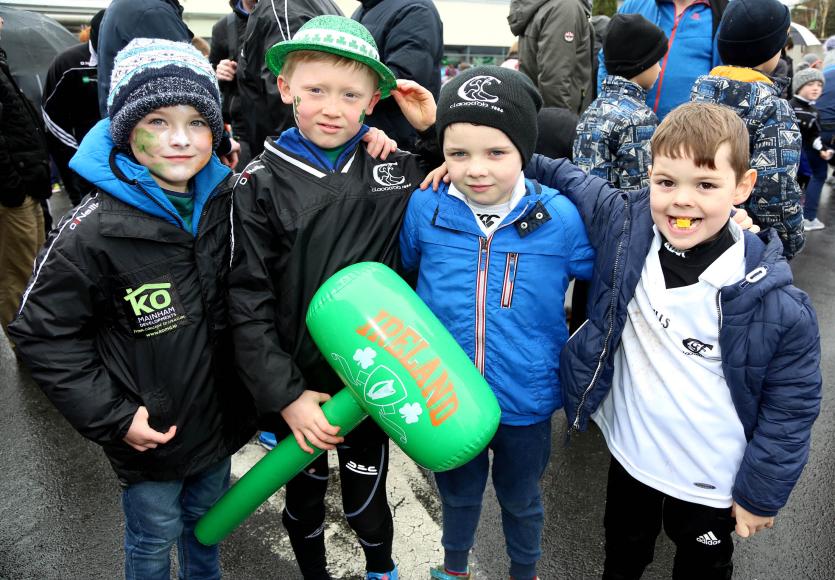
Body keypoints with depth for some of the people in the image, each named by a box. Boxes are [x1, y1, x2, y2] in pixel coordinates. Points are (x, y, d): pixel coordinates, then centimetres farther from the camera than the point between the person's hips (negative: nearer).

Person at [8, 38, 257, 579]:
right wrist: (113, 417, -17)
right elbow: (44, 333, -15)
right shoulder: (92, 232, -22)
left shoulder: (223, 199, -7)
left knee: (207, 516, 27)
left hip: (220, 415, 5)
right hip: (149, 435, -5)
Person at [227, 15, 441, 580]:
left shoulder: (394, 168, -4)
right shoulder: (261, 183, -10)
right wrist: (286, 395, -15)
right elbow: (247, 302, -10)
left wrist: (435, 129, -3)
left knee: (367, 495, 20)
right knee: (305, 492, 21)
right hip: (298, 383, -1)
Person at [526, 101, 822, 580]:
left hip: (711, 479, -2)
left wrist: (761, 493, -6)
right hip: (630, 451, 3)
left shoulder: (775, 302, -26)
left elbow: (792, 406, -14)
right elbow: (564, 176, -1)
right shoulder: (624, 222, -18)